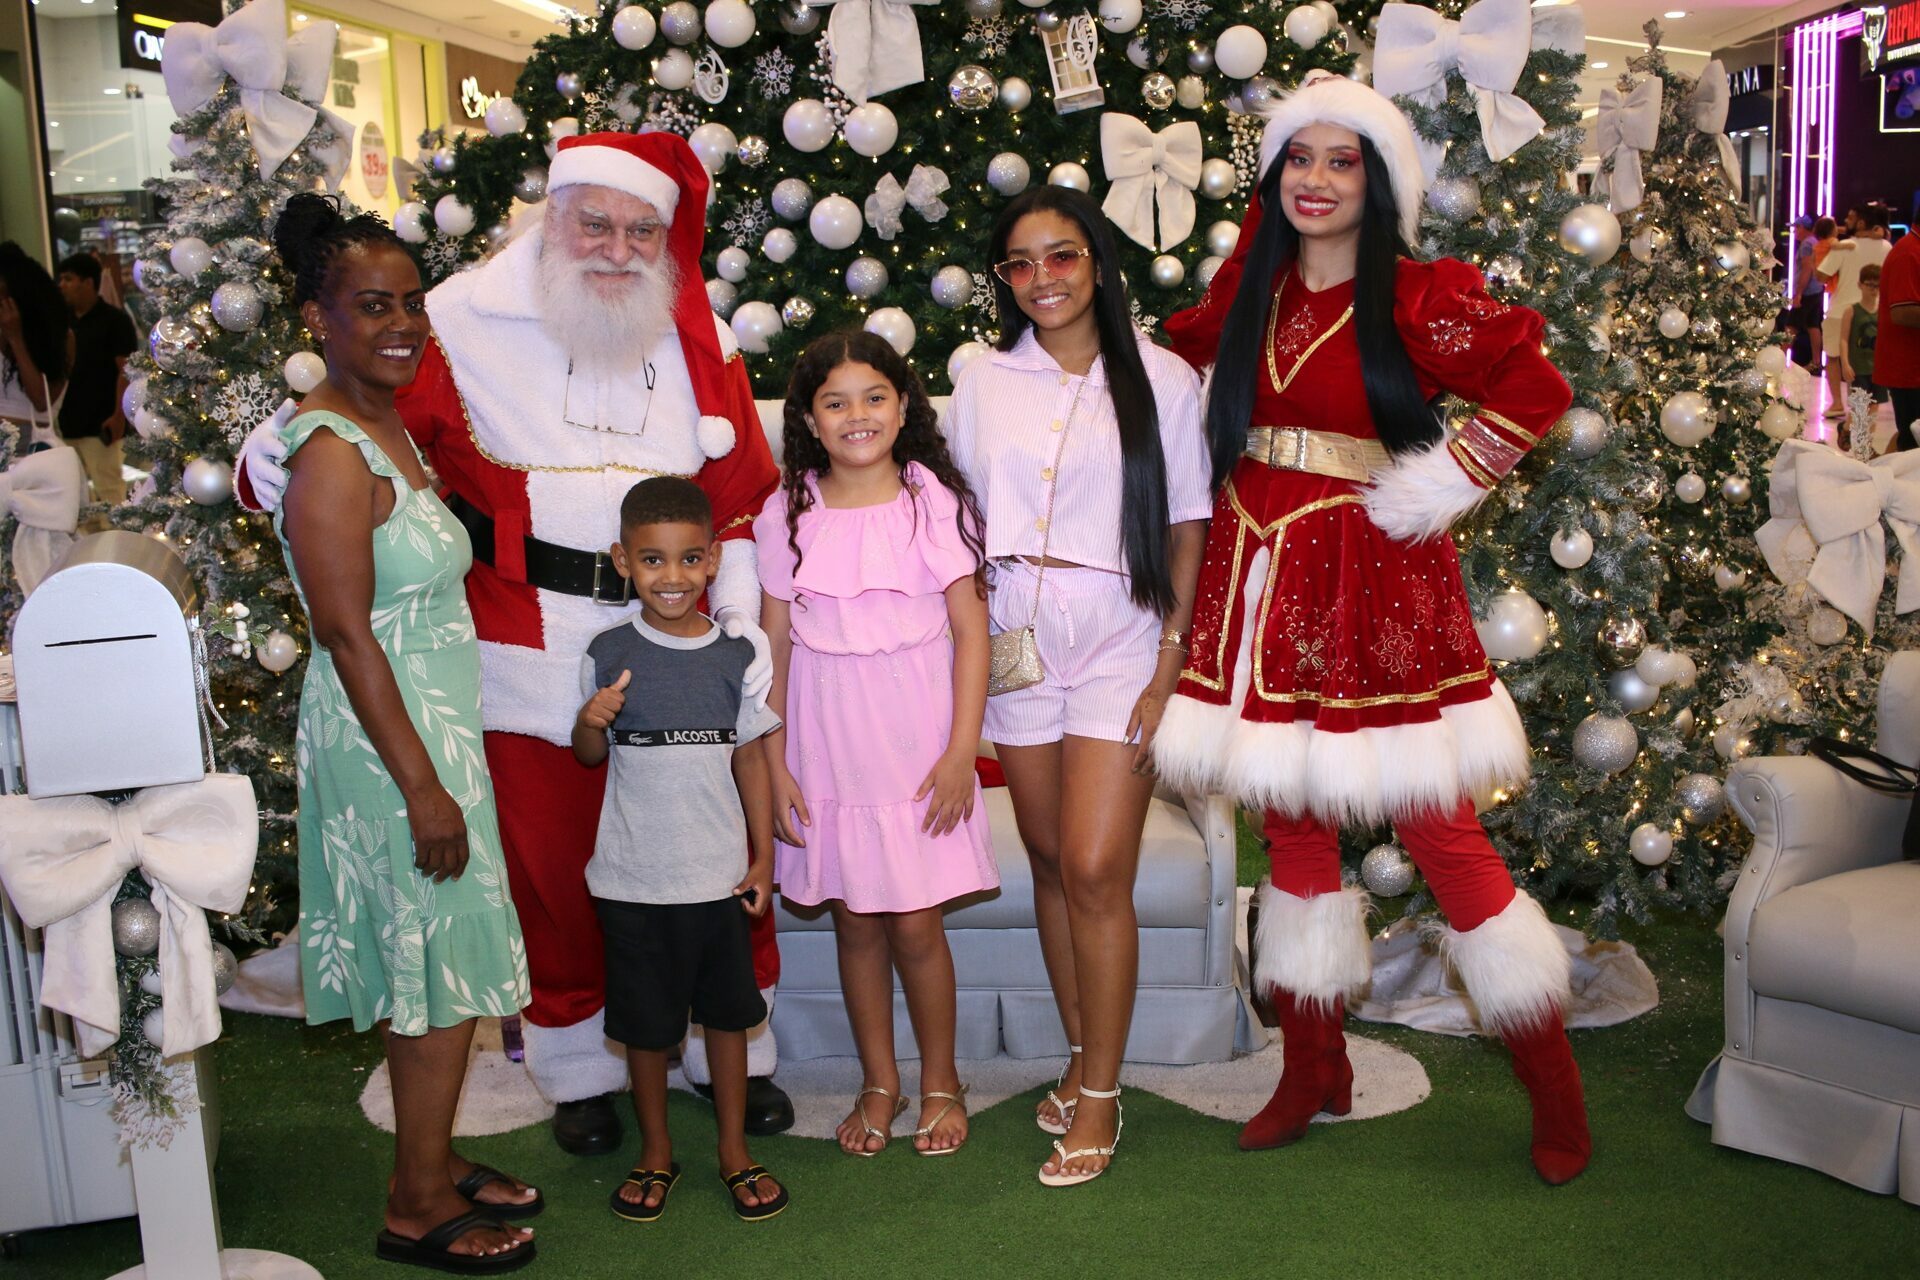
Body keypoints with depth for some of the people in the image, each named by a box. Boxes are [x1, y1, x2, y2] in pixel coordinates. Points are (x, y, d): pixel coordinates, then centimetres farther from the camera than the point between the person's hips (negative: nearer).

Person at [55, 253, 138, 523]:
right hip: (67, 421, 8)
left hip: (99, 422, -8)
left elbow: (127, 370, -13)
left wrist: (119, 414, -18)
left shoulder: (114, 320, -8)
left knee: (108, 487, -5)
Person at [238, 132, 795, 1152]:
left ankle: (734, 1052, 32)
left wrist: (741, 610, -1)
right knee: (550, 862, 9)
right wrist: (274, 456, -22)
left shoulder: (700, 339, 5)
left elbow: (741, 495, 8)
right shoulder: (466, 322, -4)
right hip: (530, 655, -2)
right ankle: (580, 1070, 31)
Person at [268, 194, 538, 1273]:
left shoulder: (388, 427, 11)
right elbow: (347, 635, -21)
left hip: (432, 724, 9)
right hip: (391, 738, -9)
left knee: (431, 972, 17)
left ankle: (437, 1164, 32)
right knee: (439, 971, 1)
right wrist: (423, 787, -21)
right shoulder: (330, 453, -19)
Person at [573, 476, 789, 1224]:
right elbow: (589, 756, 5)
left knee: (726, 1013, 13)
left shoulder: (735, 655, -2)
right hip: (633, 879, -1)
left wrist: (763, 856, 4)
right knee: (645, 1022, 12)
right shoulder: (609, 654, -5)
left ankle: (735, 1149, 30)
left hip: (720, 875, 1)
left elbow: (750, 757, 4)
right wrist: (591, 722, -18)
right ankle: (656, 1153, 32)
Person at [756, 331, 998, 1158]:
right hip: (827, 754, 2)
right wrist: (773, 765, -1)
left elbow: (970, 630, -3)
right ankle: (879, 1083, 31)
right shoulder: (787, 516, -1)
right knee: (856, 924, 12)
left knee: (917, 927, 3)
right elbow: (774, 647, 2)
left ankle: (941, 1083, 26)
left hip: (918, 749, -2)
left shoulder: (937, 502, -4)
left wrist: (961, 751, -8)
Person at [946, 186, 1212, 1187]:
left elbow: (1188, 530, -1)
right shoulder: (983, 383, 8)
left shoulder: (1161, 379, -1)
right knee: (1049, 860, 9)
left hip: (1121, 639, -3)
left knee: (1096, 871, -8)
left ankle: (1100, 1095, 8)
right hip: (1016, 638, 3)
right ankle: (1080, 1056, 27)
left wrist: (1168, 670, -7)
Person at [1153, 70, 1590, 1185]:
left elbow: (1537, 389, -12)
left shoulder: (1416, 299, -7)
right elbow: (1189, 352, 28)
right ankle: (1313, 1074, 27)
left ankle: (1556, 1095, 14)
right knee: (1296, 828, 12)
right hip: (1266, 579, 5)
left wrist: (1428, 489, -11)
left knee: (1442, 833, -3)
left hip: (1375, 584, -5)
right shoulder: (1252, 290, 9)